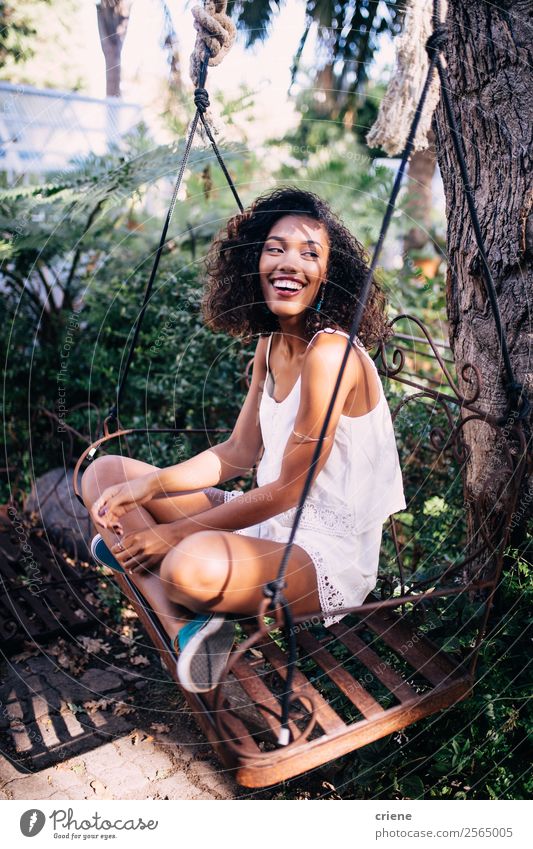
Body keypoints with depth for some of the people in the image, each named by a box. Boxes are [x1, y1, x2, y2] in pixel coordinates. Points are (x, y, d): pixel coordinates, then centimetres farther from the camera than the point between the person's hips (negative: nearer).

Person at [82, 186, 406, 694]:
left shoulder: (330, 355, -21)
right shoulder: (271, 344, 5)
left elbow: (288, 489, -19)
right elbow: (238, 453, 8)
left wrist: (175, 533, -14)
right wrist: (146, 486, -5)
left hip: (327, 554, -9)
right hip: (269, 521, 9)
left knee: (195, 565, -42)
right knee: (104, 473, 4)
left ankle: (130, 555, -4)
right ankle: (185, 627, -12)